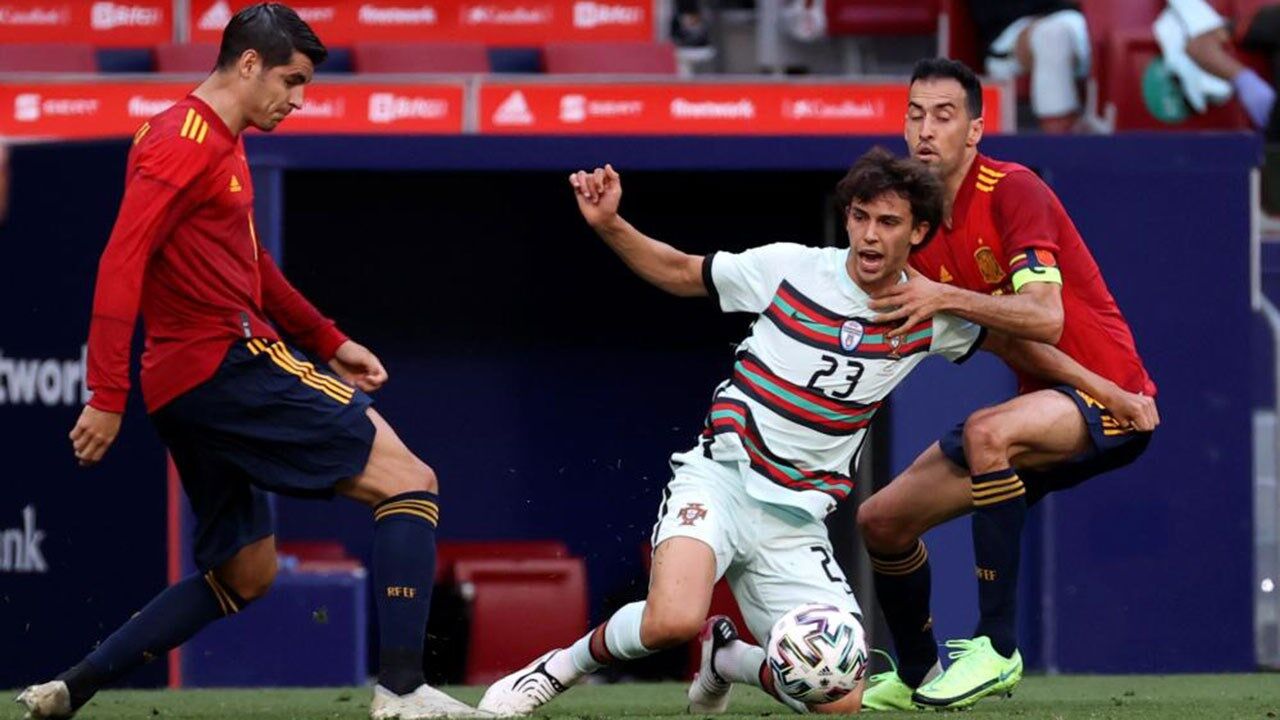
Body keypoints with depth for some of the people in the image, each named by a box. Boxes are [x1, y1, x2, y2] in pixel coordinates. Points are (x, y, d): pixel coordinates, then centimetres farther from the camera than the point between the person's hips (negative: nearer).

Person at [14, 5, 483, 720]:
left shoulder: (220, 144, 21)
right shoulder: (186, 140, -11)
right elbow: (122, 263, -19)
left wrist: (329, 341, 28)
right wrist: (108, 395, -24)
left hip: (189, 385, 11)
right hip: (228, 361, -11)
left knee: (245, 574, 17)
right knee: (407, 480, -11)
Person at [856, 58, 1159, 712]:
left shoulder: (1012, 191, -18)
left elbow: (1046, 316, -30)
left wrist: (944, 296, -35)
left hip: (1109, 400, -8)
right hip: (1041, 402, 8)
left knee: (988, 432, -38)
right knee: (882, 520, 6)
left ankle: (995, 650, -31)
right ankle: (914, 677, 31)